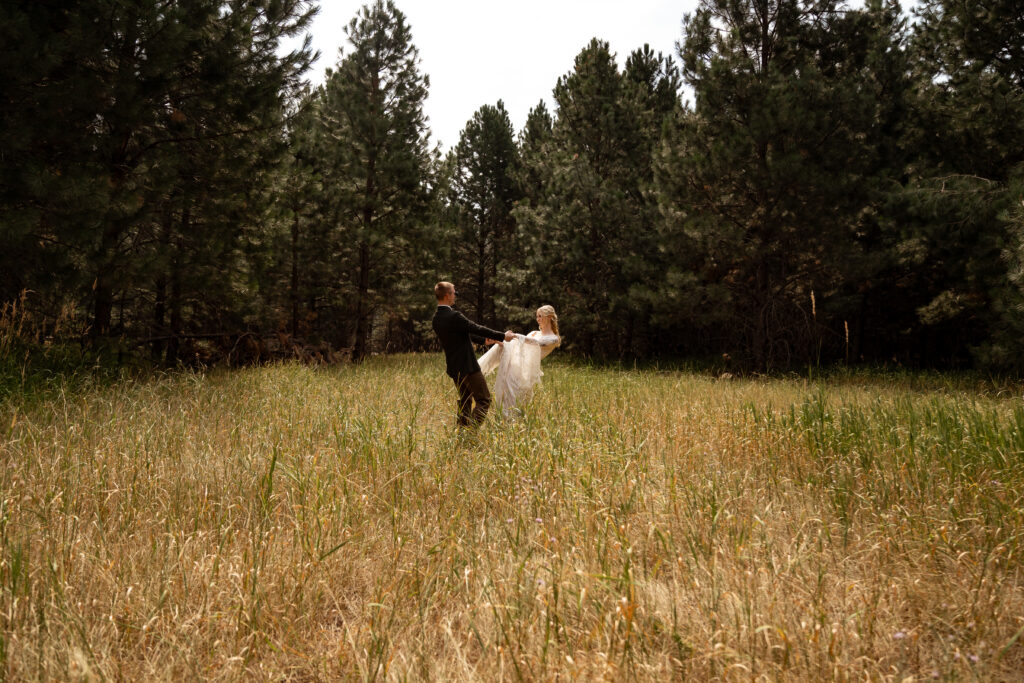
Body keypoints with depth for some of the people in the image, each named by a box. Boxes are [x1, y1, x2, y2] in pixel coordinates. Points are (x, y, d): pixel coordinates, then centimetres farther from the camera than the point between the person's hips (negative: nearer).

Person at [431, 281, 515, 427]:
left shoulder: (437, 318, 7)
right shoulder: (453, 316, -22)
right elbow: (477, 328, -16)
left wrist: (483, 340, 26)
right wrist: (503, 336, -6)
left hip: (454, 368, 9)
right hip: (467, 366, -9)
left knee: (465, 400, 19)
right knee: (483, 399, -1)